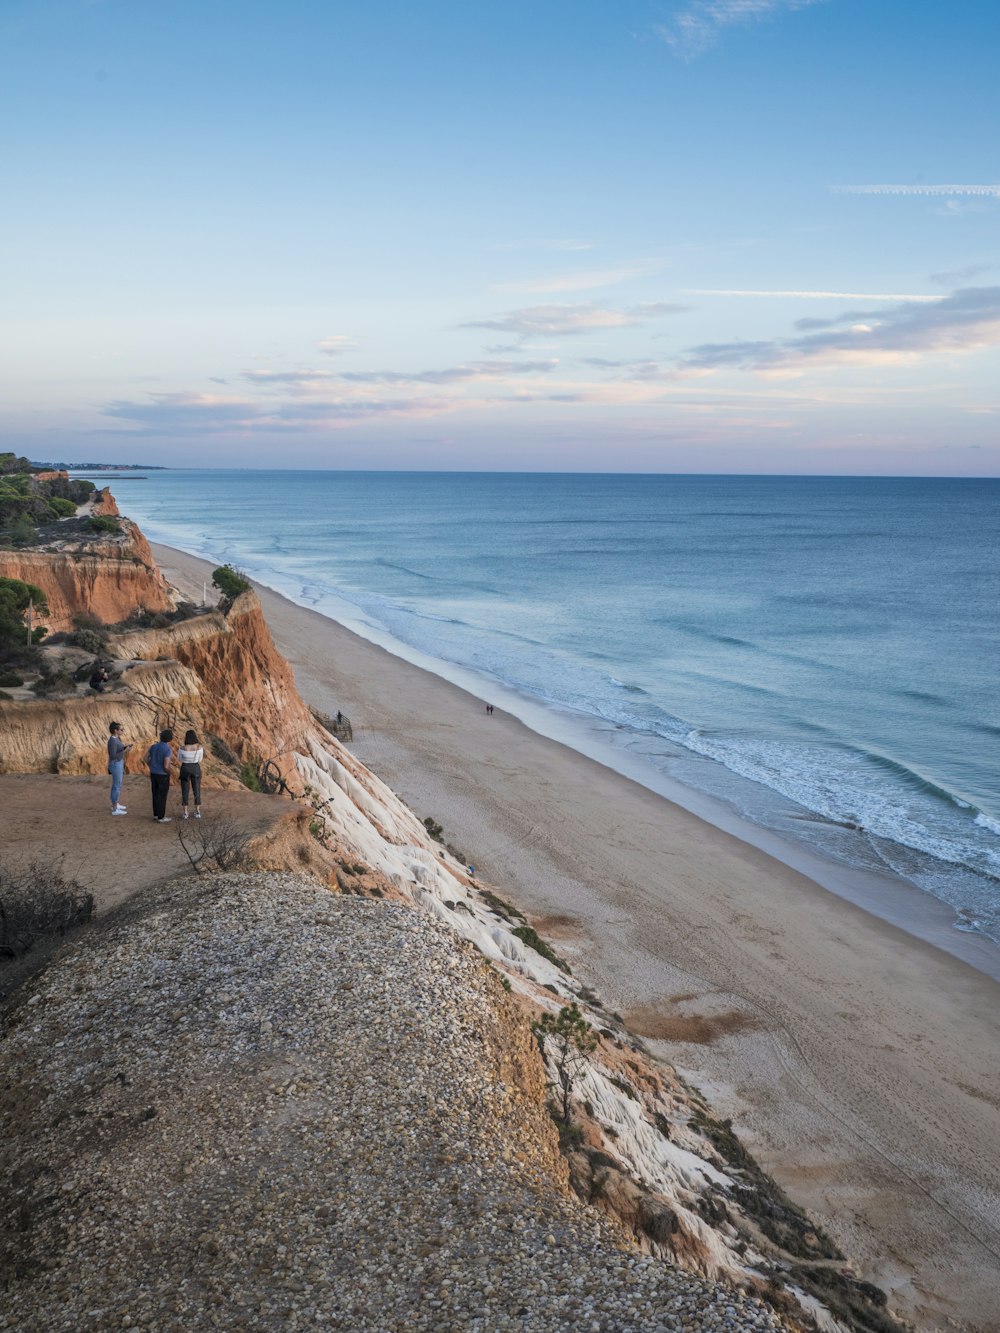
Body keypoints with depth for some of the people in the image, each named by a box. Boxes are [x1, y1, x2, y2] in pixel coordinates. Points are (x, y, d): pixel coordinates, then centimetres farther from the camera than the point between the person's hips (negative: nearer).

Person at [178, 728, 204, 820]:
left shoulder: (182, 748, -14)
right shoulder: (199, 747, -11)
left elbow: (179, 758, 5)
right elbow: (200, 759, 2)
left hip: (185, 770, -1)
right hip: (196, 770, 1)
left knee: (184, 791, 10)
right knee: (196, 791, 12)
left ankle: (185, 812, 12)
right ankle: (197, 812, 11)